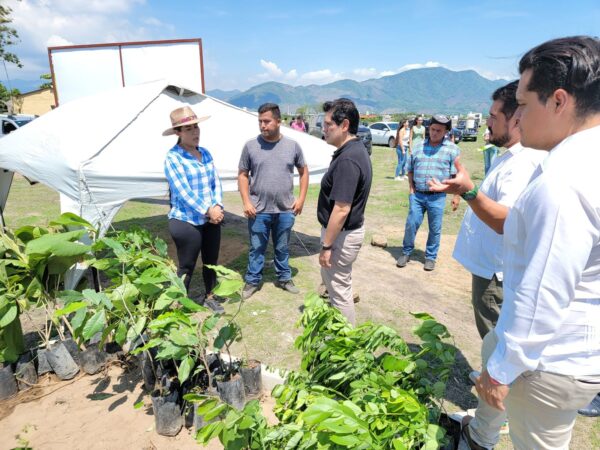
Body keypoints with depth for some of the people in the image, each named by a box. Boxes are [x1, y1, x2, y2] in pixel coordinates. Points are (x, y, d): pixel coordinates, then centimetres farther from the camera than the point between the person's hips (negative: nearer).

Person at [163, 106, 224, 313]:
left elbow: (216, 182, 5)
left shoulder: (205, 153, 7)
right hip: (186, 221, -6)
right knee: (186, 266, 5)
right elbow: (183, 192, -19)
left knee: (211, 261, 17)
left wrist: (217, 207, -11)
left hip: (212, 219, 7)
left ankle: (209, 297, 37)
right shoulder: (173, 157, -13)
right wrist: (208, 210, -18)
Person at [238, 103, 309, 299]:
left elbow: (303, 171, 9)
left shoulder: (292, 146, -1)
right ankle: (252, 281, 28)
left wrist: (301, 198, 2)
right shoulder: (250, 146, -4)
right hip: (259, 210, -1)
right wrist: (246, 202, -7)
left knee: (282, 248, 17)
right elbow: (242, 175, 1)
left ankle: (284, 278, 34)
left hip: (285, 210, 1)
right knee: (256, 248, 11)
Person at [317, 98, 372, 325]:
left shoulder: (347, 159, -27)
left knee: (339, 288, 7)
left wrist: (327, 245, -21)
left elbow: (341, 209, -28)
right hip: (349, 229, 11)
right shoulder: (356, 149, 5)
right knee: (332, 279, 26)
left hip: (342, 234, -11)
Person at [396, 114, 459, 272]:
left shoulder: (452, 149, 0)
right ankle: (406, 252, 22)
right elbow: (410, 170, 16)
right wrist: (411, 188, 5)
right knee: (411, 225, 4)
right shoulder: (418, 148, 9)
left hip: (437, 197, -2)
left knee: (435, 229, 7)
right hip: (417, 195, 2)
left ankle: (430, 257, 22)